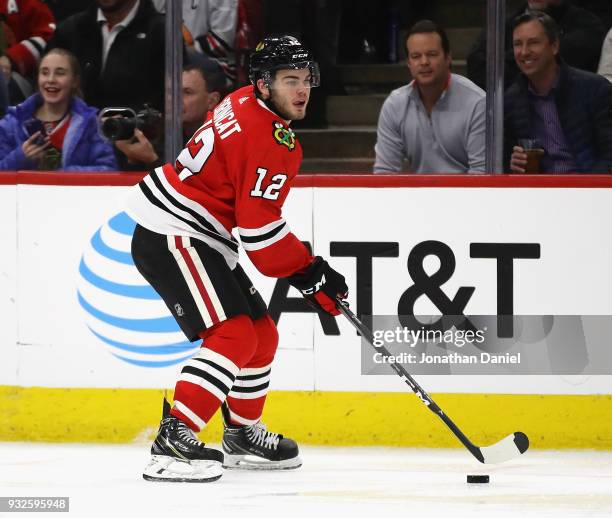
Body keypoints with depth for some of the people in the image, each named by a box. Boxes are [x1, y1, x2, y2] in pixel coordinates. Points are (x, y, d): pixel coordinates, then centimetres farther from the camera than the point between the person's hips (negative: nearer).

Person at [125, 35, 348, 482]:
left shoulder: (247, 103, 11)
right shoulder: (272, 141, -21)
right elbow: (260, 228, -22)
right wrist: (308, 273, -13)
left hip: (202, 237, 11)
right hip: (171, 238, -11)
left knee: (262, 336, 17)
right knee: (234, 336, -21)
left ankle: (243, 435, 34)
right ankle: (172, 442, -28)